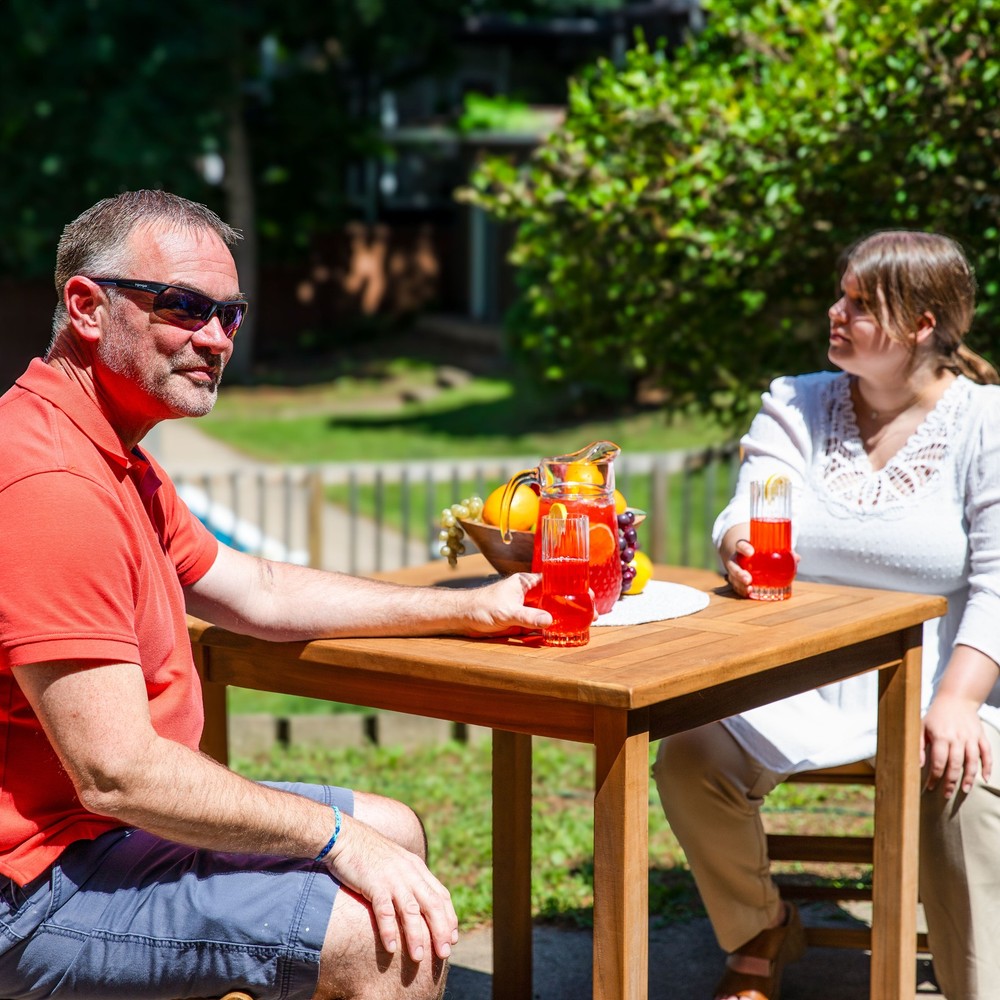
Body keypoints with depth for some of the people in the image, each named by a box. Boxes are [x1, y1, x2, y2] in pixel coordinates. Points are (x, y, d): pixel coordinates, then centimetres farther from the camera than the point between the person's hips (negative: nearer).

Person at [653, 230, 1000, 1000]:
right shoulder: (796, 406, 10)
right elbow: (749, 520, -3)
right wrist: (740, 546, -30)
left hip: (936, 676, -3)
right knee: (689, 762, -22)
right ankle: (761, 931, 8)